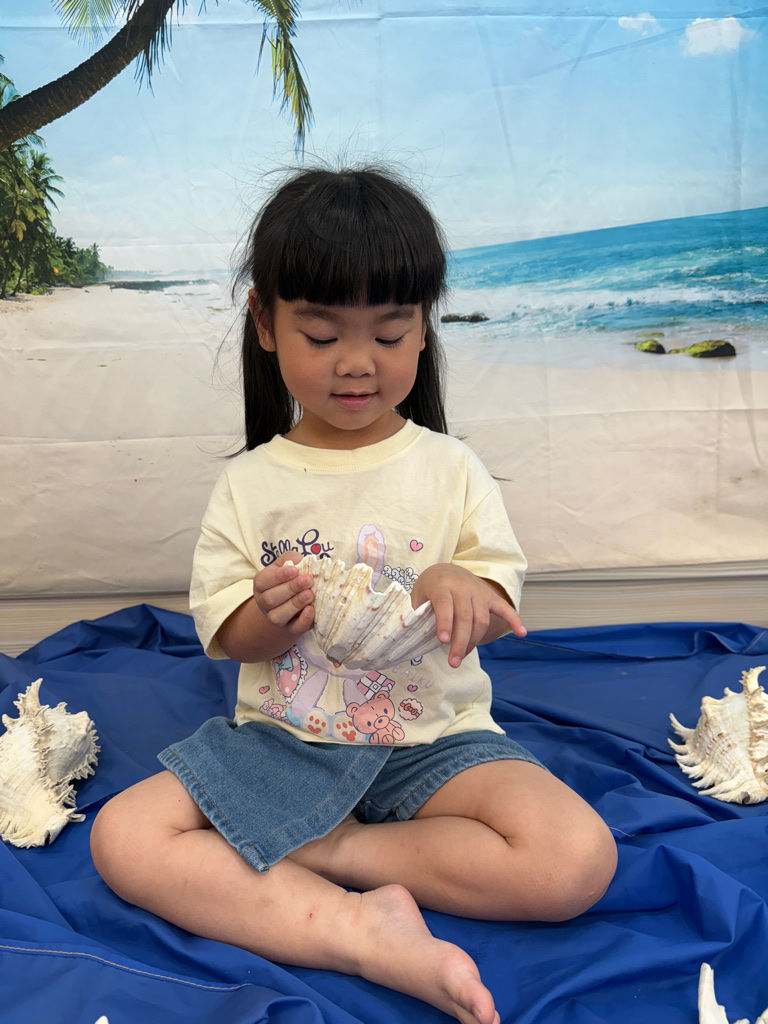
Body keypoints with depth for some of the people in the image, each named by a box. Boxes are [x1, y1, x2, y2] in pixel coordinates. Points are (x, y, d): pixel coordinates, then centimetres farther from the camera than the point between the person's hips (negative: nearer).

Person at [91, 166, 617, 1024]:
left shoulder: (450, 469, 1)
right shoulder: (251, 482, 2)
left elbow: (498, 604, 0)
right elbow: (226, 635, 1)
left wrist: (458, 590, -24)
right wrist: (272, 619, -23)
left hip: (435, 737, 0)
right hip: (283, 742, 1)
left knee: (577, 858, -24)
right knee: (123, 837, -20)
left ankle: (322, 852, -10)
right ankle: (367, 936, -24)